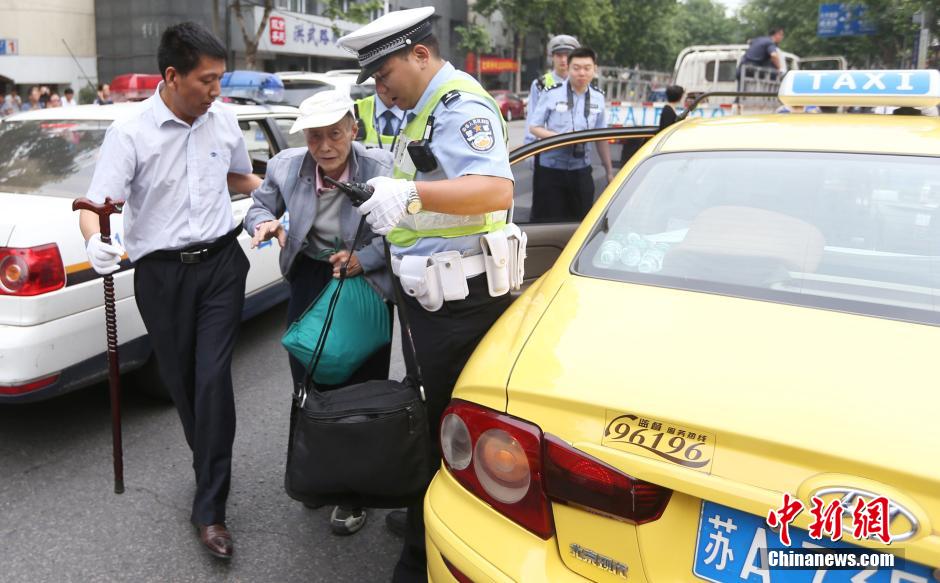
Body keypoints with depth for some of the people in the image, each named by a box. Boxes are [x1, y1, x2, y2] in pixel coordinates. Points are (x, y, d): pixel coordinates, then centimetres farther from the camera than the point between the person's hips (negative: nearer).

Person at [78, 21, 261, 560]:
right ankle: (212, 469, 35)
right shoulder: (131, 133, -9)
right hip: (162, 273, -1)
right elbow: (97, 203, -14)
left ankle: (210, 510, -1)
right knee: (181, 381, 9)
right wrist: (96, 242, -34)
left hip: (221, 262, 1)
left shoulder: (224, 120, 3)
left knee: (214, 379, -8)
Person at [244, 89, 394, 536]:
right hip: (309, 280, 4)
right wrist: (266, 224, -15)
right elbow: (259, 207, 8)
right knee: (308, 382, 12)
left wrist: (363, 258, -27)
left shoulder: (381, 167, -19)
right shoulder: (286, 166, -6)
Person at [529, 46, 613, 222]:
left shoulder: (598, 98, 7)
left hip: (581, 171, 4)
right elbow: (534, 127, 0)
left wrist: (609, 171, 14)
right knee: (547, 223, -2)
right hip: (551, 170, -3)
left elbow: (602, 138, 14)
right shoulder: (552, 94, -6)